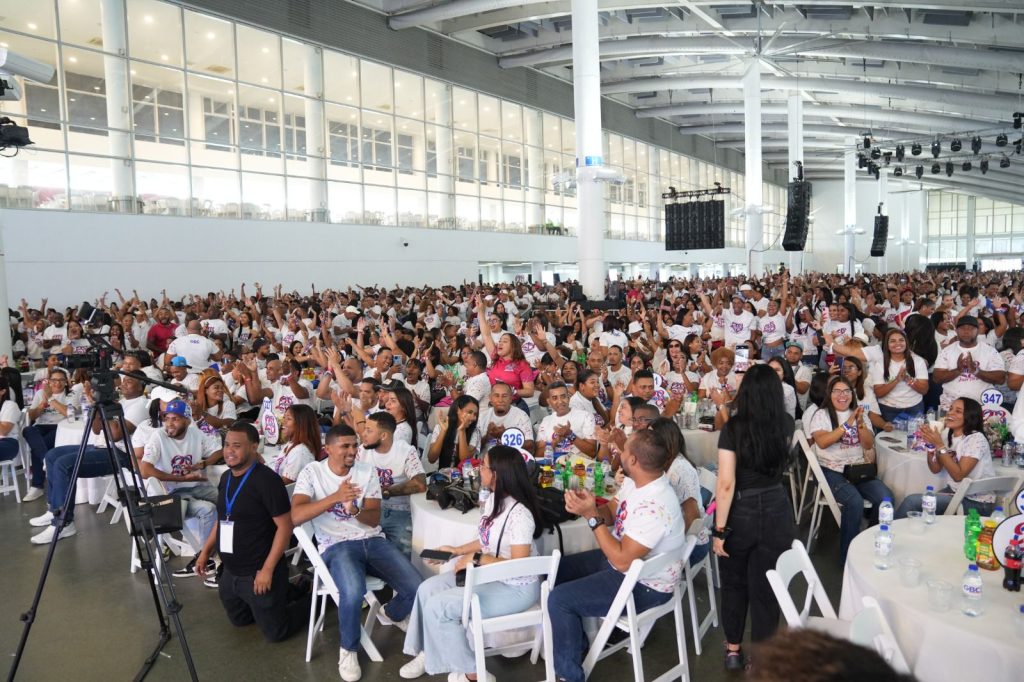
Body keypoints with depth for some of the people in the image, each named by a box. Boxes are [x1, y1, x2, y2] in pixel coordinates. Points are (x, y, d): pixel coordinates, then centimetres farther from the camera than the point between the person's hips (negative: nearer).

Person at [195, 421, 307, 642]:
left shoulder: (266, 480, -21)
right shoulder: (226, 478, 5)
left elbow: (285, 526, -21)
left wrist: (267, 570, -23)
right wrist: (205, 552, 13)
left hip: (258, 574, -8)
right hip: (230, 573, 8)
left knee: (275, 632, 3)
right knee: (240, 620, 22)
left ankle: (311, 596, 25)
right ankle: (287, 593, 37)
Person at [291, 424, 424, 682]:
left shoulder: (367, 473, 6)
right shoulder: (312, 472, -3)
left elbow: (374, 519, 2)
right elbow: (295, 517, -17)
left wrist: (355, 511, -21)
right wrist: (335, 497, -27)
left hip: (373, 541, 4)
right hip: (336, 546, -4)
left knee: (417, 589, -13)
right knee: (354, 592, -37)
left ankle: (392, 614, 25)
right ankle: (348, 650, -6)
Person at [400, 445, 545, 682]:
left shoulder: (519, 513, -28)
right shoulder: (494, 500, 2)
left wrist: (476, 558, -23)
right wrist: (458, 550, 9)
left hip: (515, 587, -10)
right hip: (489, 574, 10)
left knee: (437, 606, -14)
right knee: (428, 589, 4)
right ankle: (428, 653, 20)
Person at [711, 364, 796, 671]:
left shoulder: (733, 427, -16)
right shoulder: (786, 424, -4)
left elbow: (726, 484, -20)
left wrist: (719, 530, -12)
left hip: (740, 514, -2)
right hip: (777, 513, 2)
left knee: (734, 584, 20)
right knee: (766, 590, 13)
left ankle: (733, 650, 36)